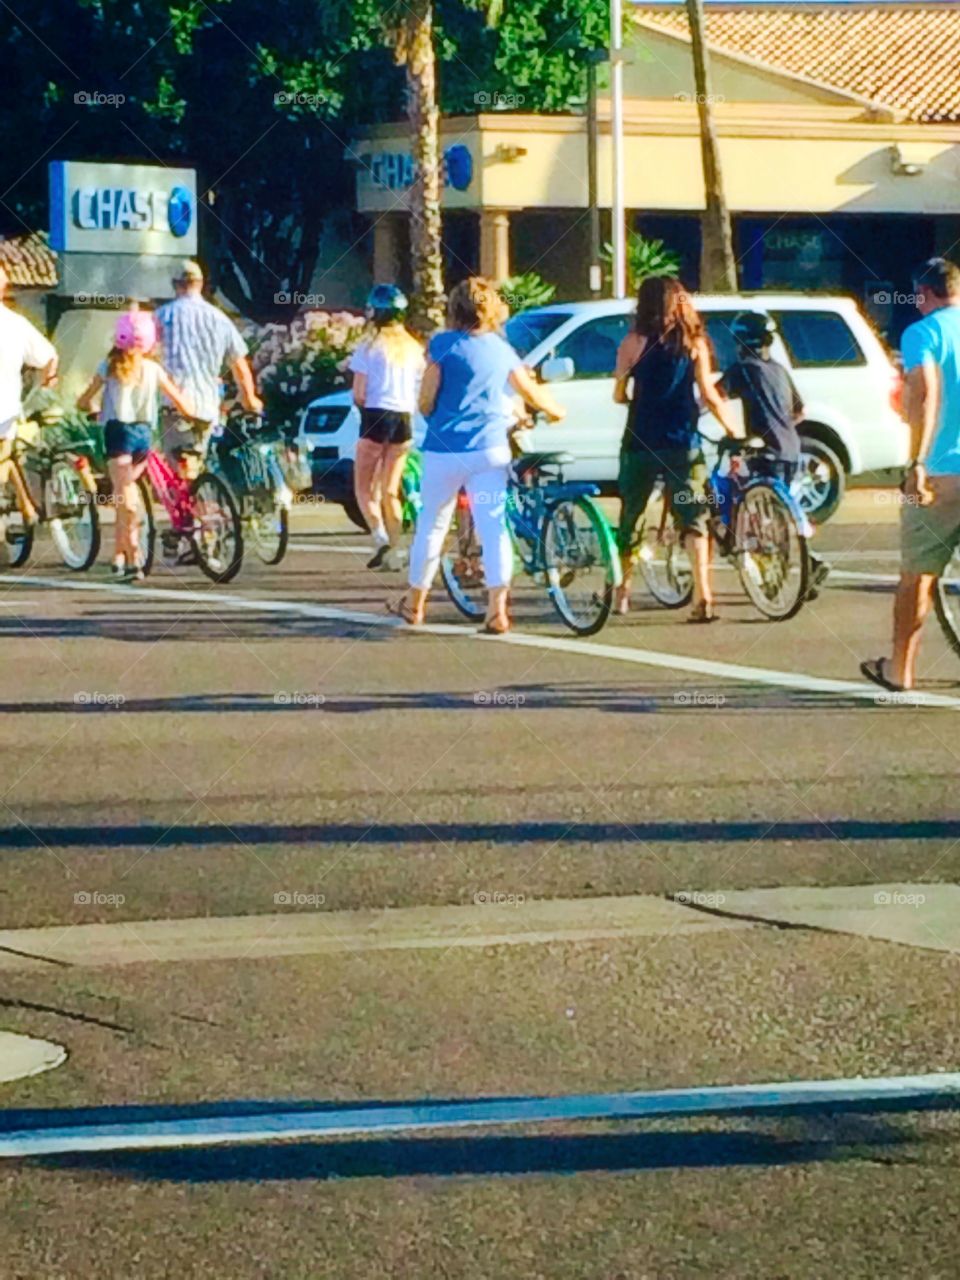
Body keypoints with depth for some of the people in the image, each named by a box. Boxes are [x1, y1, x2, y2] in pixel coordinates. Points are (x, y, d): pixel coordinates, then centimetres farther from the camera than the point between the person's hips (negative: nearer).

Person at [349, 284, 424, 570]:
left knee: (364, 487, 4)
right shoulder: (412, 346, 5)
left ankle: (380, 536, -18)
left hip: (376, 417, -4)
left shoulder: (370, 346, -8)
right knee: (390, 490, 12)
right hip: (404, 419, 4)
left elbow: (359, 394, -9)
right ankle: (394, 552, 7)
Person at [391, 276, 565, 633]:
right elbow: (531, 392, 20)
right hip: (491, 449, 2)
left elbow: (426, 402, -6)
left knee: (432, 525, 11)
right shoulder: (501, 349, 8)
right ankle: (497, 609, -11)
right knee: (494, 527, 0)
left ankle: (414, 604, 24)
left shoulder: (443, 345, -5)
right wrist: (555, 411, 39)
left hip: (445, 450, -2)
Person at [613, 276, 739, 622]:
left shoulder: (634, 342, -2)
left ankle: (622, 591, 23)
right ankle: (703, 597, -12)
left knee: (630, 515, 15)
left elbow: (619, 395, 3)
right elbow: (709, 395, -2)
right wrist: (732, 429, 9)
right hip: (682, 443, 1)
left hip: (641, 442, -1)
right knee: (693, 519, 1)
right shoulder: (695, 343, 2)